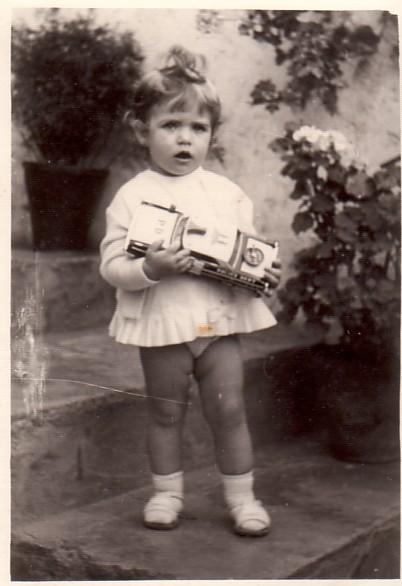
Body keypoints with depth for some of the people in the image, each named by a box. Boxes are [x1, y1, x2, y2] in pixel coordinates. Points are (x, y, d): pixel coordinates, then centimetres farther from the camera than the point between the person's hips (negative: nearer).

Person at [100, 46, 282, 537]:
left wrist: (265, 272, -10)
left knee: (229, 409, 7)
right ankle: (166, 492, 29)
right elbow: (110, 266, -8)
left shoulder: (227, 192, 3)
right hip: (162, 323, -1)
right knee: (166, 412, 12)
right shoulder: (133, 195, -5)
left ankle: (241, 495, 22)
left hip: (220, 319, 2)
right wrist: (149, 268, -27)